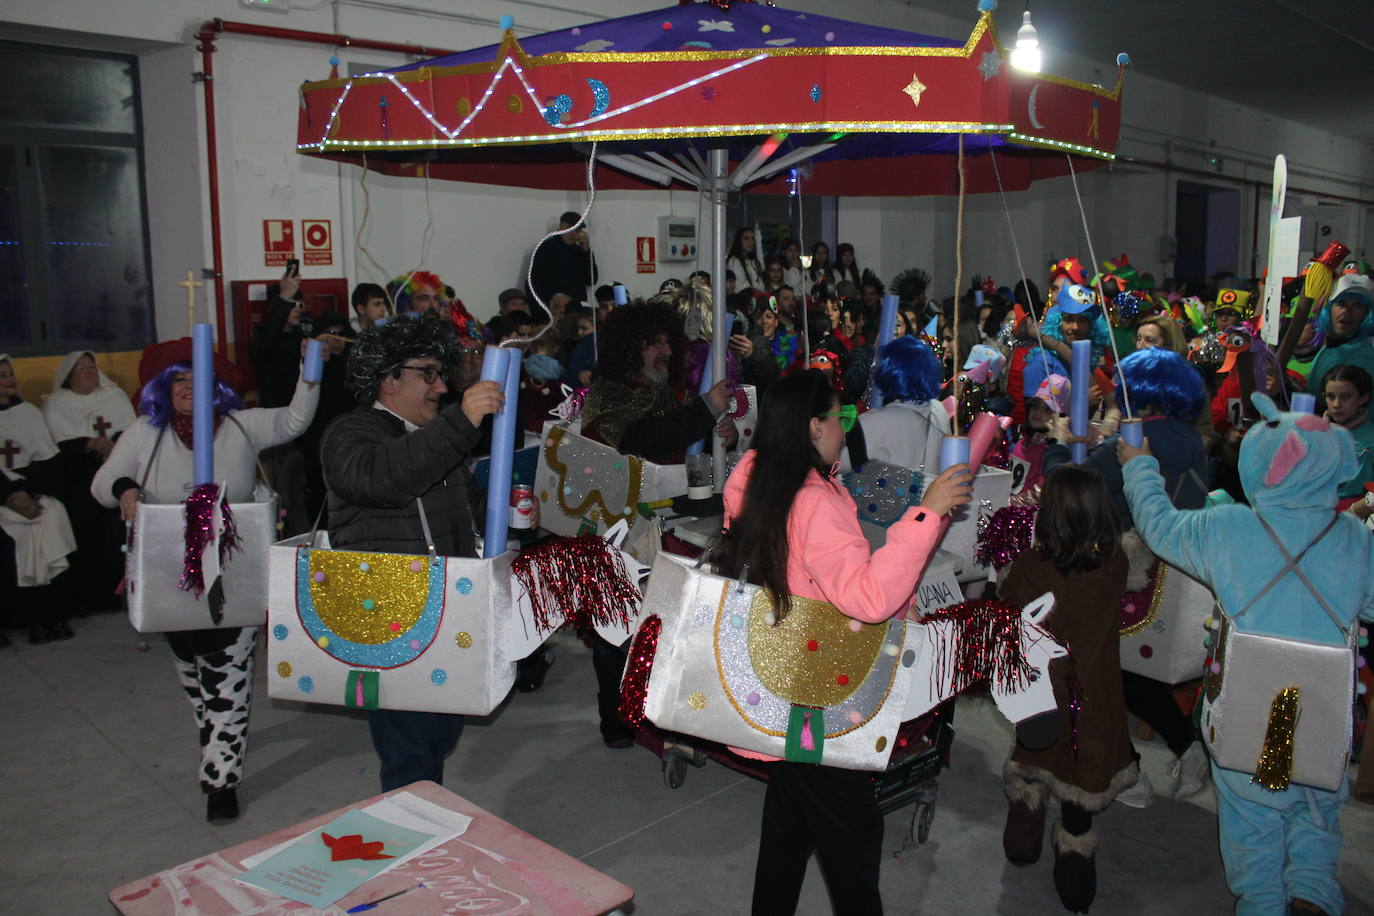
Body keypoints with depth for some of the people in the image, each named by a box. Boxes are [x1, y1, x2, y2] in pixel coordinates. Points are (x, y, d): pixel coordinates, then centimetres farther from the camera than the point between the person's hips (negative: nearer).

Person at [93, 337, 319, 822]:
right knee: (191, 666, 19)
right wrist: (123, 489, -22)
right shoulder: (145, 434, 3)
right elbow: (103, 481, 1)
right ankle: (221, 740, 43)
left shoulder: (243, 427, -2)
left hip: (235, 577, -3)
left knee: (228, 676, -5)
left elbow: (295, 420, -12)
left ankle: (220, 778, 1)